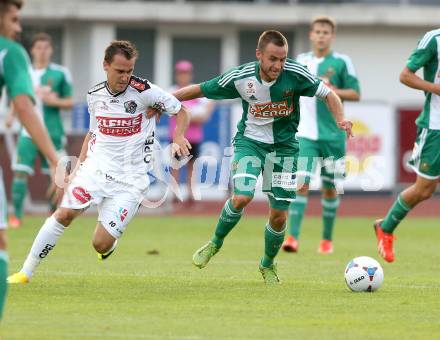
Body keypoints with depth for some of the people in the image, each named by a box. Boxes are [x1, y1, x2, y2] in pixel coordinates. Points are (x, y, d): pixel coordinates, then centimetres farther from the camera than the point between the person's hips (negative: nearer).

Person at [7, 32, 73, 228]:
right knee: (20, 172, -10)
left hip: (52, 132, -1)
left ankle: (54, 214, 19)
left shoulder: (60, 73, 0)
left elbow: (70, 102, 6)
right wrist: (11, 115, 3)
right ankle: (17, 215, -5)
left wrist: (55, 101, -13)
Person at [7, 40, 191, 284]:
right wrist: (79, 165, 14)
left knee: (101, 245, -10)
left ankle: (110, 244, 30)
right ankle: (26, 273, -13)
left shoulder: (144, 91, -9)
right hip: (96, 167, 3)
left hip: (130, 178, -3)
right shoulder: (95, 95, 6)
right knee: (66, 212, -21)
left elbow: (181, 112, 0)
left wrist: (178, 137, -19)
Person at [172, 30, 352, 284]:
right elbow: (199, 90, -5)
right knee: (241, 198, -25)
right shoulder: (241, 77, -17)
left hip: (284, 146, 1)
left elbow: (328, 94, -7)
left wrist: (341, 120, -24)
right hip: (250, 141, -1)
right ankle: (215, 243, 4)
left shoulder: (295, 74, -18)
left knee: (280, 216, 1)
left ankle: (268, 264, 30)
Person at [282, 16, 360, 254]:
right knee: (301, 183, -13)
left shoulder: (342, 62, 0)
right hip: (305, 133, 1)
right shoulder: (301, 61, 9)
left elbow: (356, 94, -2)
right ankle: (293, 237, -19)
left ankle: (327, 239, 21)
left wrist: (333, 90, -16)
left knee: (330, 187, 7)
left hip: (333, 134, -1)